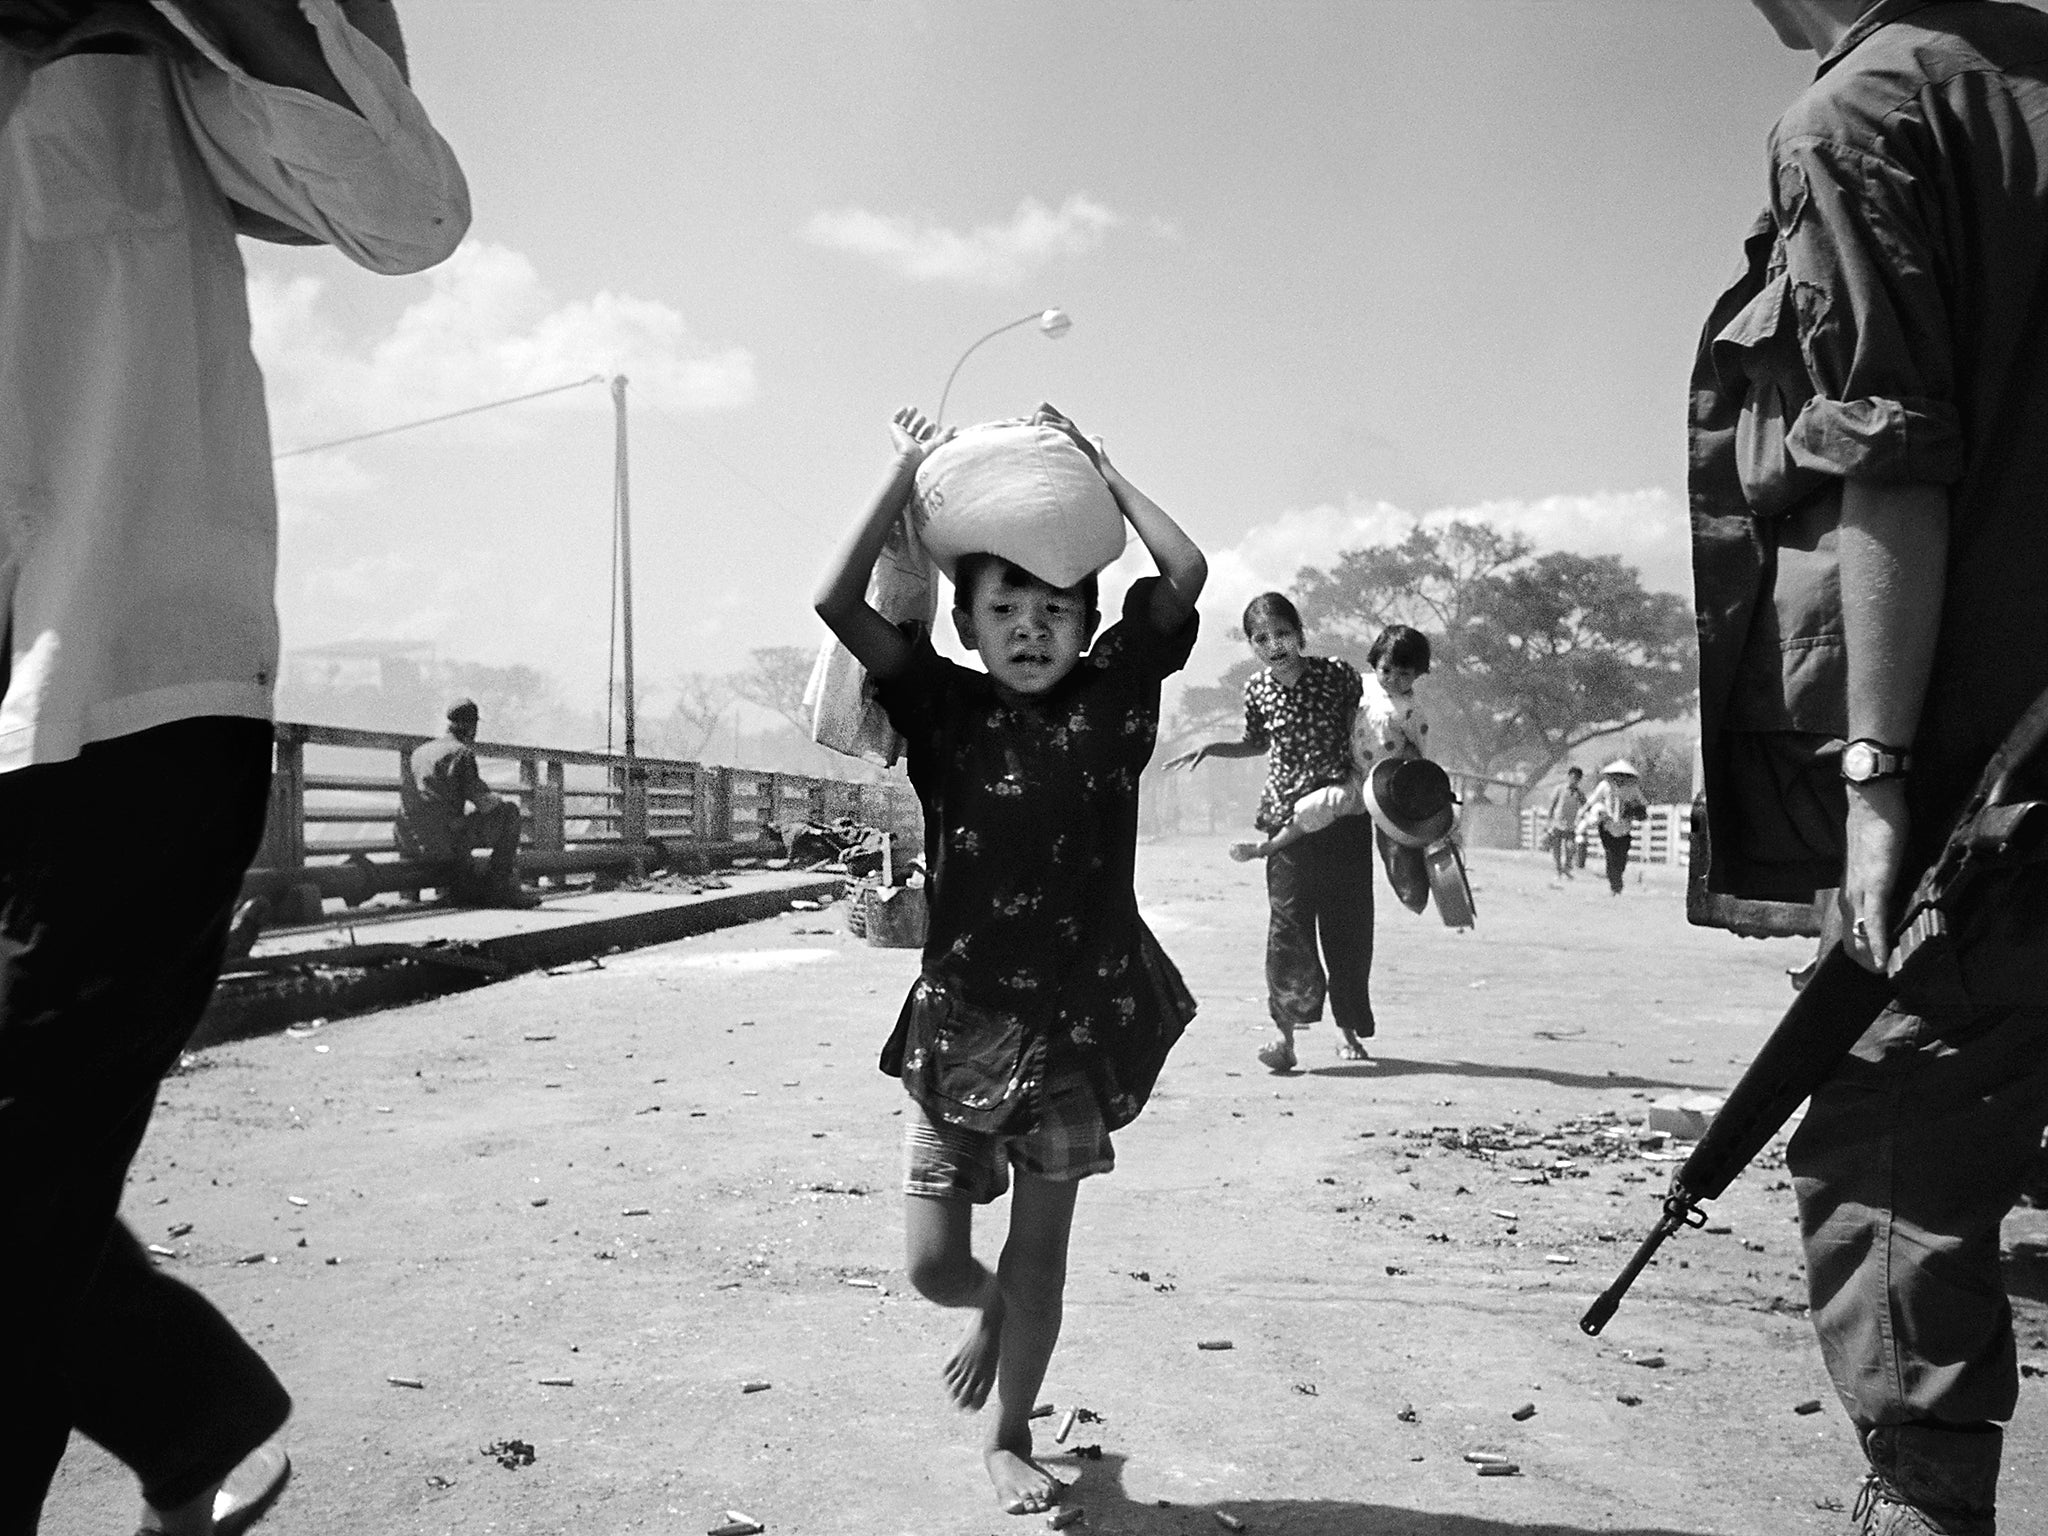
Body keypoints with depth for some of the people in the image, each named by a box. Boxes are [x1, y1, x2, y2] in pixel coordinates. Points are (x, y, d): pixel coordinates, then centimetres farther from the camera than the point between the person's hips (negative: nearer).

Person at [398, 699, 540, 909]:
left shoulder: (418, 752, 17)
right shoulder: (462, 752, -7)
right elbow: (484, 803, -10)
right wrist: (501, 801, 14)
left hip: (410, 845, 8)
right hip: (444, 843, -8)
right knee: (509, 813, 5)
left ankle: (463, 887, 26)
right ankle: (501, 888, 5)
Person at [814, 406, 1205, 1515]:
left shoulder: (1111, 695, -1)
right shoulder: (943, 708, -3)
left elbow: (1186, 571, -10)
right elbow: (837, 602, -13)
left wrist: (1102, 472, 1)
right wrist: (907, 474, -6)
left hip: (1081, 1019, 0)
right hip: (960, 1016, 0)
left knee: (1040, 1254, 11)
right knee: (933, 1264, 5)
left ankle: (1011, 1439, 35)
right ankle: (994, 1308, 43)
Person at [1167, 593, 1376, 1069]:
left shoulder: (1337, 673, -7)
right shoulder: (1257, 690, 0)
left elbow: (1363, 717, 11)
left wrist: (1360, 769, -3)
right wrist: (1210, 748, 3)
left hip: (1344, 812, 0)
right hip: (1288, 817, 1)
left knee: (1349, 922, 5)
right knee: (1288, 922, -10)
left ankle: (1348, 1026, 21)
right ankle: (1284, 1031, -7)